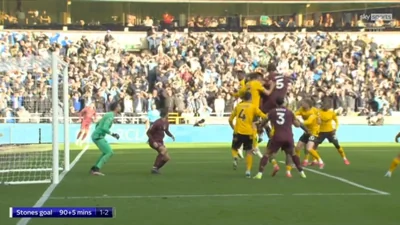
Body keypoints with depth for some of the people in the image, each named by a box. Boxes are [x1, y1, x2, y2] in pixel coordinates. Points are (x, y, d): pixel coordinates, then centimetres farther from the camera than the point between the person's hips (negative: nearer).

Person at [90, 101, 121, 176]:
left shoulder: (108, 114, 15)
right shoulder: (111, 116, -15)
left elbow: (98, 124, 25)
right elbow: (104, 128, -27)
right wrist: (112, 134, -21)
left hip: (97, 136, 10)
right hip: (98, 136, -10)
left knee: (106, 152, 20)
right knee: (110, 152, -14)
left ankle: (94, 168, 20)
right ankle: (96, 169, -19)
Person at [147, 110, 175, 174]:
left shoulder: (166, 123, 5)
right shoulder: (157, 123, -20)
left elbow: (166, 131, 23)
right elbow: (148, 132, -16)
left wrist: (171, 136, 1)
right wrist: (153, 142, -26)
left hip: (160, 142, 9)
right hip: (154, 142, -9)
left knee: (167, 158, 3)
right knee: (164, 149, -34)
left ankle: (156, 169, 18)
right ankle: (154, 167, -29)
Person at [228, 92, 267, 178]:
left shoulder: (238, 106, 12)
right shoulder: (253, 107, 4)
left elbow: (230, 120, 14)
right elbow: (264, 116, -4)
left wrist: (233, 128, 29)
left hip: (238, 132, 1)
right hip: (248, 132, -1)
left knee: (234, 148, 20)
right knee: (249, 152, 9)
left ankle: (235, 158, -13)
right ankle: (248, 171, -2)